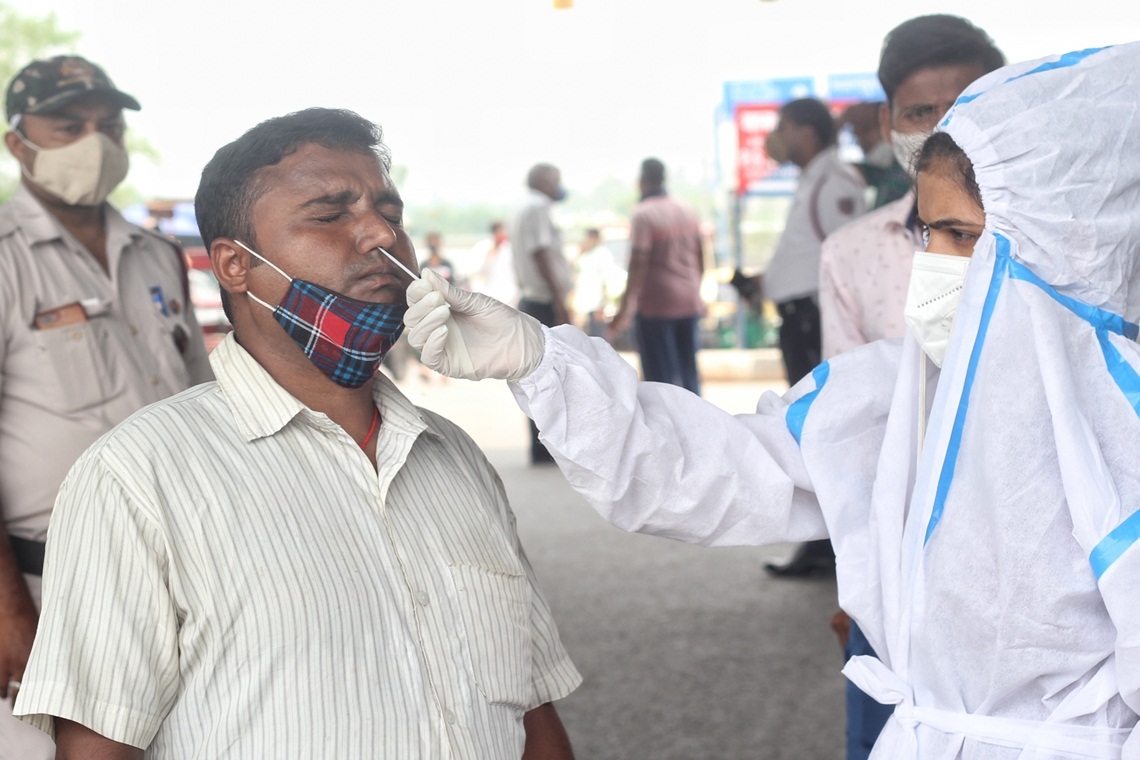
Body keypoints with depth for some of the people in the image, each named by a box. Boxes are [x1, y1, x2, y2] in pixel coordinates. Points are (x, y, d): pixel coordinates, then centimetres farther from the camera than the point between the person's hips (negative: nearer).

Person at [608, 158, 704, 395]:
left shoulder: (642, 214, -12)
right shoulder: (687, 210, 8)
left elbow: (638, 264, -19)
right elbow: (700, 255, 15)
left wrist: (624, 310, -19)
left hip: (656, 304, -6)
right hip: (689, 302, 6)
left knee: (661, 375, -1)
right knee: (688, 370, 13)